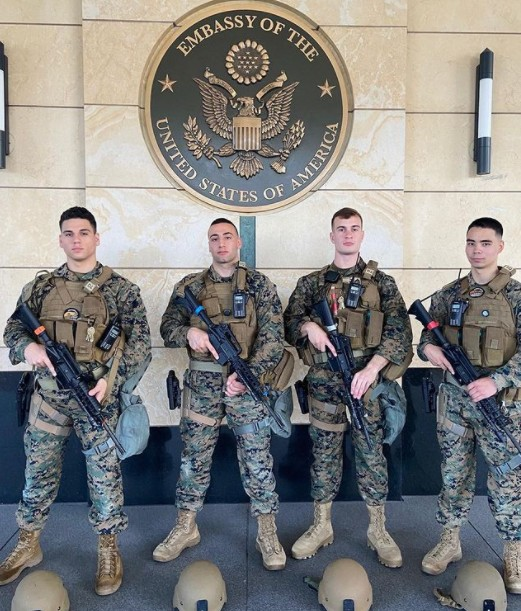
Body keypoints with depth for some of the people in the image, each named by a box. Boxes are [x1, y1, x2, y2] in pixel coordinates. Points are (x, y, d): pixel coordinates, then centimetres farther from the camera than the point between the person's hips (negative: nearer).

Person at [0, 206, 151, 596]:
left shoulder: (120, 289, -2)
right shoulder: (41, 286, 8)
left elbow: (140, 342, -5)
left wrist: (111, 378, -18)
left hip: (99, 396, -3)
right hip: (49, 395, 3)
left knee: (105, 475, 6)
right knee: (38, 473, 15)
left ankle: (108, 550, 25)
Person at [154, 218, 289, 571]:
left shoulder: (259, 285, 0)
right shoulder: (189, 287, 7)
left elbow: (273, 337, -5)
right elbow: (168, 327, 7)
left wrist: (248, 374, -17)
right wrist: (189, 332, -16)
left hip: (247, 382, -2)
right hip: (202, 384, 2)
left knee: (257, 459, 5)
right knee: (194, 458, 12)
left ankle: (268, 532, 21)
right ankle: (186, 528, 29)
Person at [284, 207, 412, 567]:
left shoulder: (382, 282, 4)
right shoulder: (311, 283, 8)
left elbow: (400, 331, -4)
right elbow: (289, 322, 9)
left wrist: (372, 367, -17)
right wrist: (308, 326, -14)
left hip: (368, 379, -1)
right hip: (324, 382, 1)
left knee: (372, 454, 7)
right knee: (325, 454, 10)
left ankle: (378, 530, 23)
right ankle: (321, 527, 25)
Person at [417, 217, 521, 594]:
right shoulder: (448, 295, 6)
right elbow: (428, 337, 12)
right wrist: (428, 348, -11)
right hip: (454, 399, 3)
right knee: (454, 474, 14)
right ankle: (450, 542, 30)